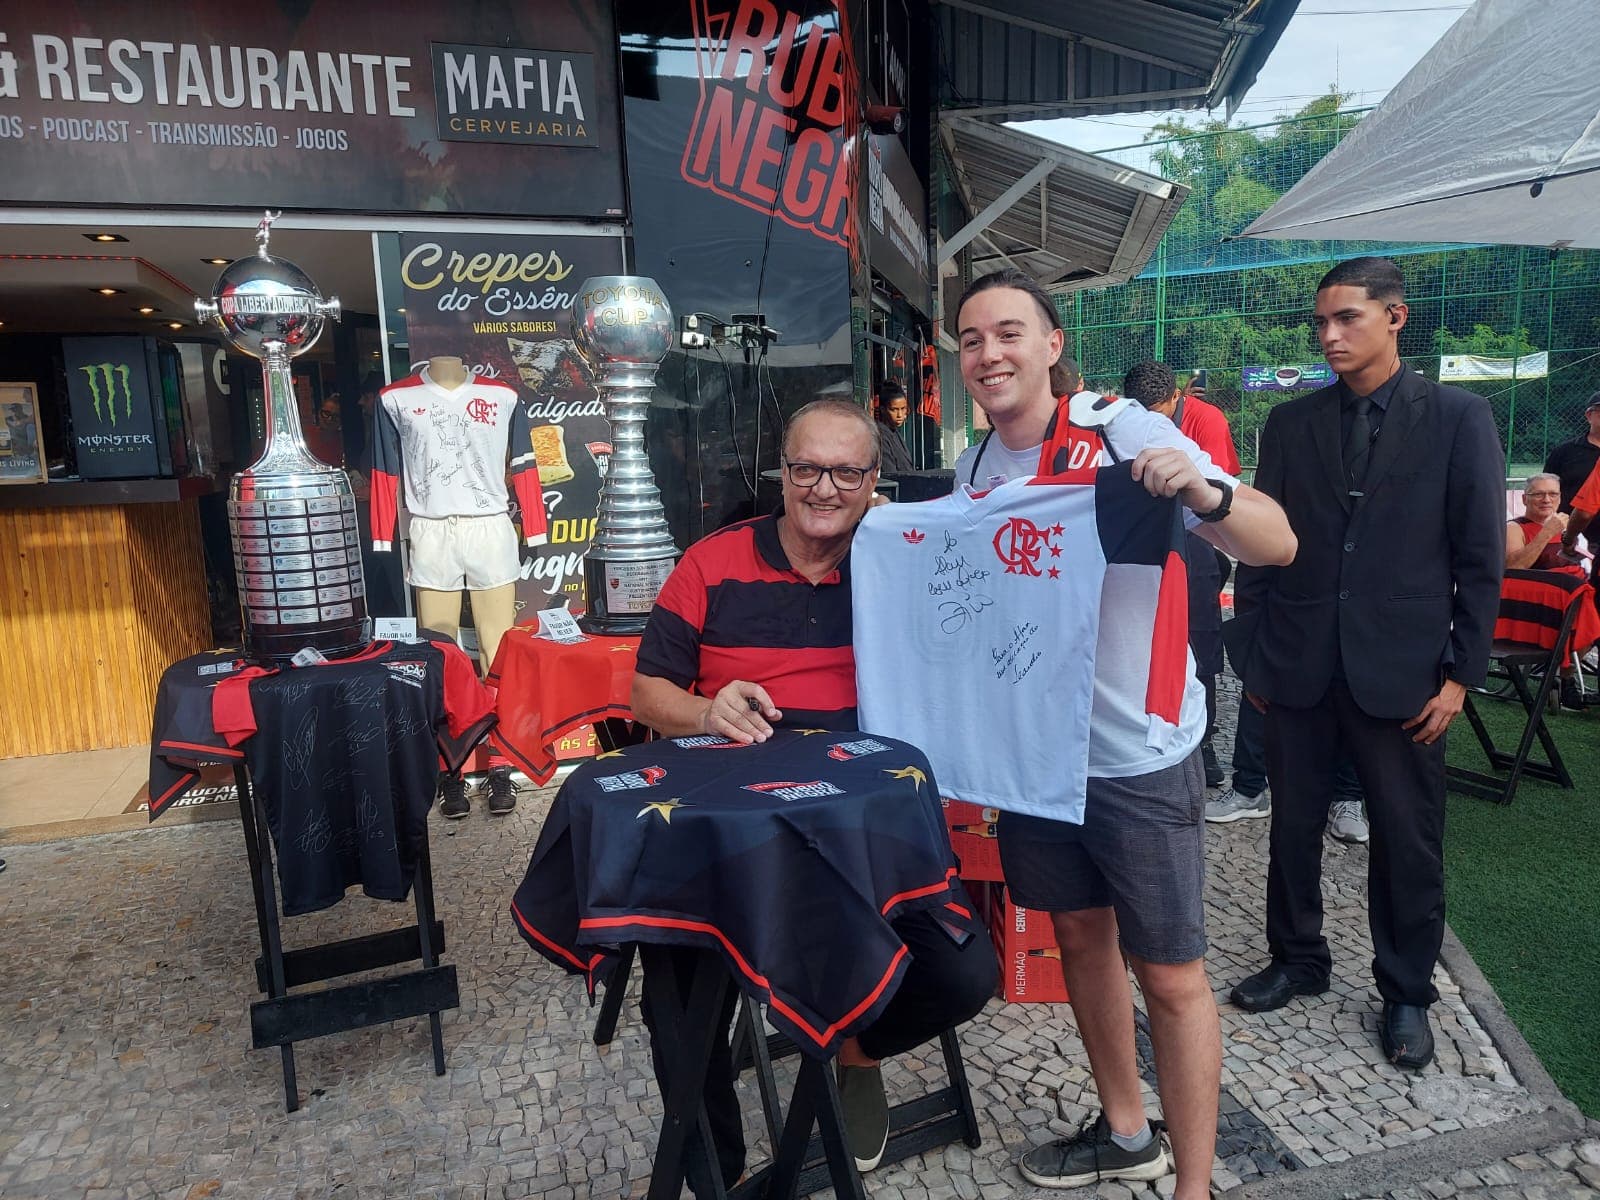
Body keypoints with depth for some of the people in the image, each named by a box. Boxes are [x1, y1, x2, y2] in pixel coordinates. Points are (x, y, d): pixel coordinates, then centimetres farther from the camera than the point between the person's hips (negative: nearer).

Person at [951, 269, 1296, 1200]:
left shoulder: (1125, 433, -15)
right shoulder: (974, 468, 4)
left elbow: (1278, 545, -19)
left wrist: (1206, 493, -39)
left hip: (1137, 756, -6)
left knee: (1170, 975, 5)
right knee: (1079, 935, 19)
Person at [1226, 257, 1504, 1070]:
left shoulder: (1459, 418, -1)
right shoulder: (1290, 422, 5)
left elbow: (1479, 559, -1)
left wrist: (1460, 674, -5)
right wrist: (1252, 653, 4)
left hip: (1401, 671, -2)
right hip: (1298, 666, 2)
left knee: (1408, 842, 10)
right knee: (1293, 826, 12)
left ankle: (1406, 993, 30)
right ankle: (1297, 960, 33)